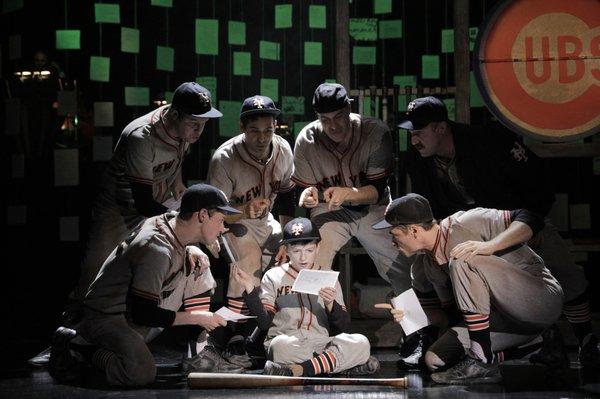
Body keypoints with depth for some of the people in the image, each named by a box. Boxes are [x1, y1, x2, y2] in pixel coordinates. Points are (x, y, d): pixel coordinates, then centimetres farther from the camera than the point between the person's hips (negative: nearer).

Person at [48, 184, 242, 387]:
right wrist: (197, 318, -17)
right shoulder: (157, 250, -29)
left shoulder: (174, 220, -3)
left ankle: (198, 355, 2)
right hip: (107, 319, -9)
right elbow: (144, 315, -26)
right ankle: (76, 344, -8)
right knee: (142, 374, -32)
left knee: (198, 271, -1)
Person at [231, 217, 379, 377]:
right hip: (287, 341, -2)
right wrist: (250, 289, -8)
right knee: (280, 344, -38)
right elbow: (264, 322, 2)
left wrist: (330, 304, -9)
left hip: (321, 343, 2)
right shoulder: (273, 276, 12)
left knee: (361, 343, -27)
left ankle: (296, 370, -29)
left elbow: (343, 328, 10)